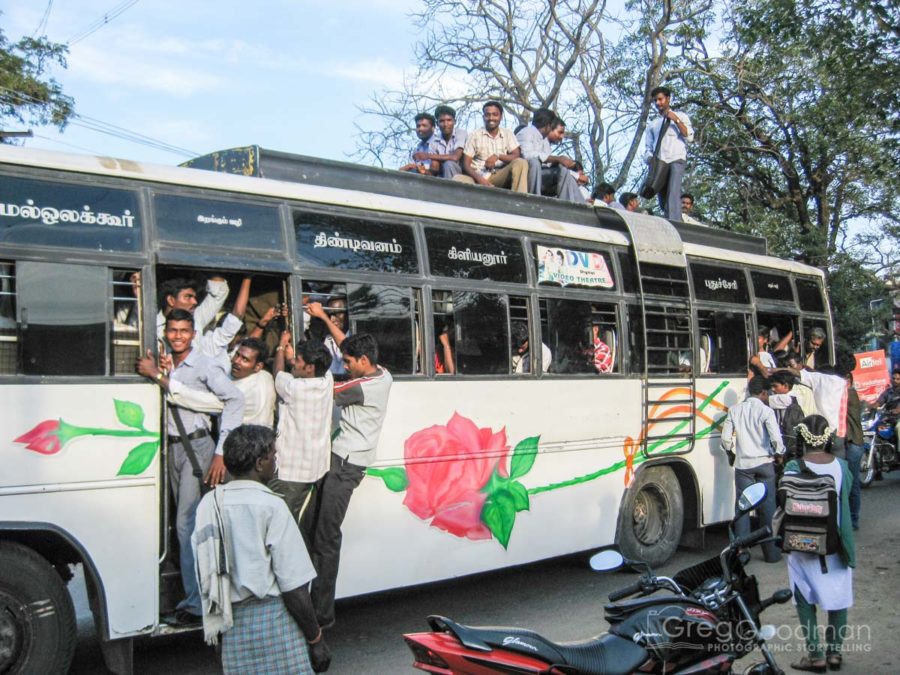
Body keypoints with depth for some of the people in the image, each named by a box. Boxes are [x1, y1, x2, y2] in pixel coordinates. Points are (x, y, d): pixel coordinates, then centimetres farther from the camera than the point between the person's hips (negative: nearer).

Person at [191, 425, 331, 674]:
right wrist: (316, 638, -5)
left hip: (232, 627, 6)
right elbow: (293, 586, -13)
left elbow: (204, 574, 9)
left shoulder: (209, 504, 5)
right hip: (273, 618, -6)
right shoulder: (271, 506, -12)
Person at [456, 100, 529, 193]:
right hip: (478, 176, -2)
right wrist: (479, 179, -19)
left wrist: (498, 156, -18)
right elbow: (466, 164, 1)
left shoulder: (508, 134, 13)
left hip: (499, 176, 2)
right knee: (457, 179, -33)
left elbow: (517, 156, 1)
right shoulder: (474, 135, 7)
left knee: (521, 163, -25)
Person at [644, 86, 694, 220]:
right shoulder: (652, 124, 27)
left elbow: (689, 137, 4)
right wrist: (650, 159, -4)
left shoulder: (681, 116, 18)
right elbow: (648, 147, 18)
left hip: (676, 160, -4)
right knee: (663, 201, -3)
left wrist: (676, 120, -4)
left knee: (673, 194, -23)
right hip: (659, 164, 4)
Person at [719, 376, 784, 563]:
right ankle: (770, 551, 14)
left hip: (743, 464, 2)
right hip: (764, 463, -2)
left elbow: (726, 438, 1)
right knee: (767, 507, 8)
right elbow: (776, 438, -16)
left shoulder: (735, 410, 1)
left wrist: (731, 454, 19)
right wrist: (779, 454, 3)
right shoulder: (766, 411, -9)